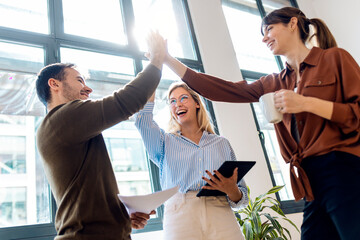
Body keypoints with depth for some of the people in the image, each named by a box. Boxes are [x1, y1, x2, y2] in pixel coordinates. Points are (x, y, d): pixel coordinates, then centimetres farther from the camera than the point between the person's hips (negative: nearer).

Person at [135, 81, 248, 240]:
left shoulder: (222, 144, 15)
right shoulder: (166, 143, 15)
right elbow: (142, 119, -3)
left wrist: (232, 190, -10)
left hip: (221, 216, 1)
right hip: (180, 217, -1)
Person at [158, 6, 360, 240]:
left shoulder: (334, 58, 2)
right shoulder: (276, 82, 17)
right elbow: (224, 89, 12)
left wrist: (306, 103, -15)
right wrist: (168, 60, 12)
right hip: (312, 185, 5)